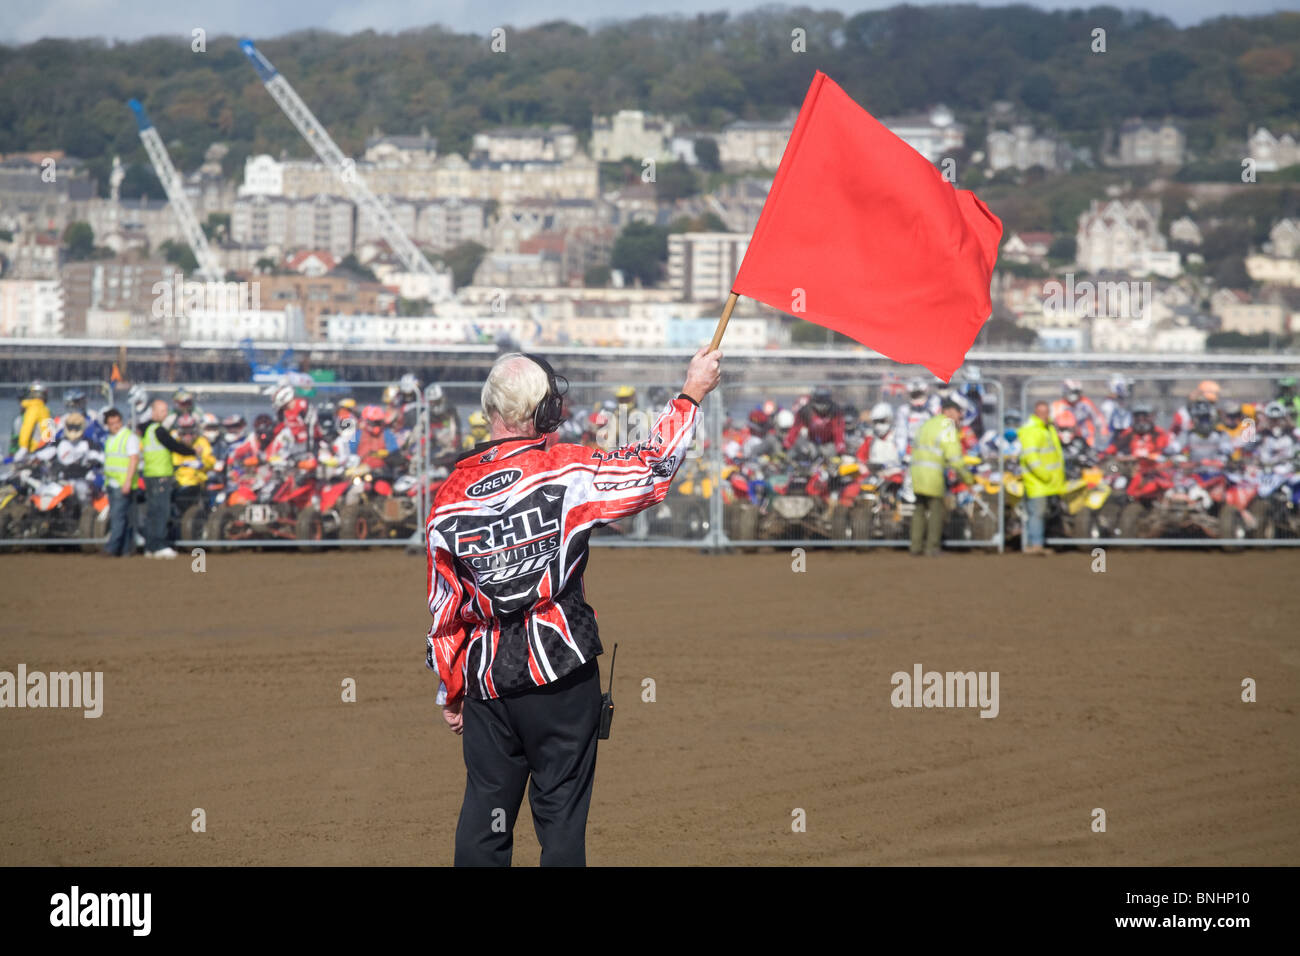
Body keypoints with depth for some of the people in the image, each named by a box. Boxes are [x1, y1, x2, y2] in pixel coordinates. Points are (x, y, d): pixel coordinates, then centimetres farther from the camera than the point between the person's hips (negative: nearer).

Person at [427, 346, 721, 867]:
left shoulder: (451, 496, 1)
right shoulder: (565, 471, -10)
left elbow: (444, 611, 6)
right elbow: (651, 468, -2)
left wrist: (450, 693, 15)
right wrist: (691, 394, 11)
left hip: (486, 681, 3)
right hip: (561, 670, -3)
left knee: (484, 812, 8)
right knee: (561, 814, 4)